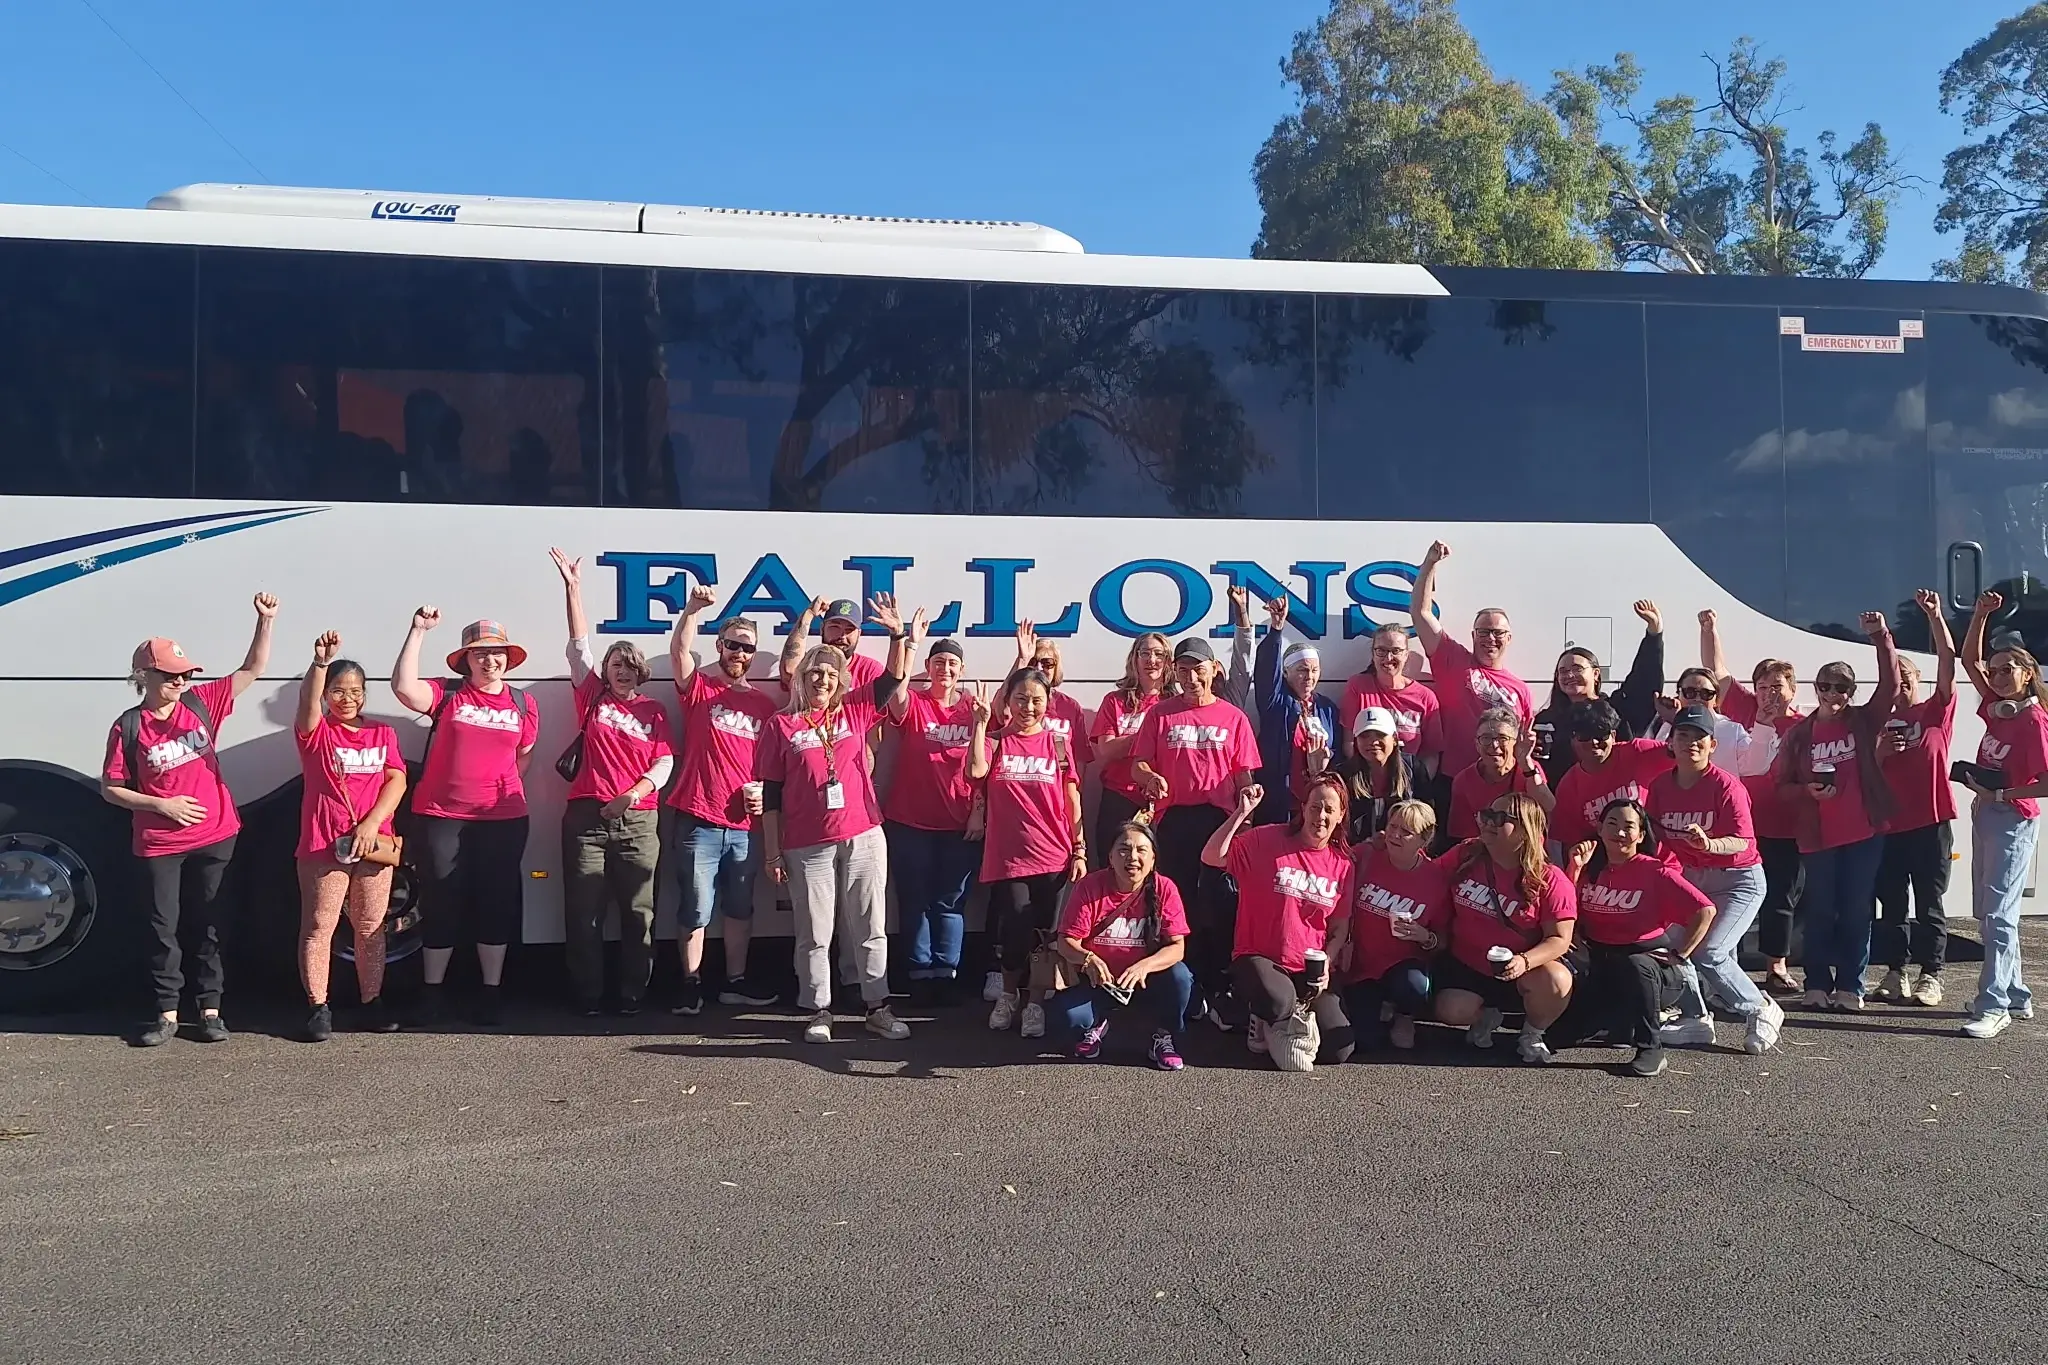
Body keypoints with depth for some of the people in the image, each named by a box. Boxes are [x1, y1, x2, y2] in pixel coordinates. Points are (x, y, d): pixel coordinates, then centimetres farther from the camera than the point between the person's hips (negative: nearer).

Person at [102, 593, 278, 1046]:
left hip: (214, 836, 2)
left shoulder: (200, 703, 0)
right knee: (164, 926, 6)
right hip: (159, 845, -2)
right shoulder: (128, 727, -6)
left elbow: (252, 670, -1)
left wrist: (266, 621, -13)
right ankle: (166, 1013, 16)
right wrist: (163, 805, -13)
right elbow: (111, 788, -2)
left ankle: (210, 1010, 17)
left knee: (207, 923, 9)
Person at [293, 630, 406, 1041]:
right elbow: (308, 700, -19)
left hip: (374, 843, 3)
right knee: (318, 927, 0)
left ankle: (371, 1001, 18)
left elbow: (397, 780, 2)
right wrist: (320, 662, -37)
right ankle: (317, 1007, 7)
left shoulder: (382, 733, 12)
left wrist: (372, 823, -11)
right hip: (323, 844, -3)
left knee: (370, 927, 9)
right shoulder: (316, 733, 3)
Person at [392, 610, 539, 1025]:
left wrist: (502, 789, 9)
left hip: (503, 820, 2)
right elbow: (404, 688, -18)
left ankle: (491, 992, 16)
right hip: (441, 817, -2)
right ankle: (431, 992, 17)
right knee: (441, 904, 5)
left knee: (496, 904, 6)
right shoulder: (447, 694, 0)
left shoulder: (523, 703, 8)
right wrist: (418, 631, -20)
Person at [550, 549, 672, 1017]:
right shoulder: (592, 698, 9)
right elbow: (579, 645, 2)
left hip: (638, 819, 0)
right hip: (587, 816, 0)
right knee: (584, 912, 1)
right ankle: (588, 996, 9)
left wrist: (635, 792, -16)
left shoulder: (653, 710, 9)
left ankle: (633, 995, 10)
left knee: (638, 912, 2)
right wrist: (573, 586, -4)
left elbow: (665, 761, 2)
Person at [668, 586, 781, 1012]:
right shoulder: (700, 689, 2)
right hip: (698, 821, -4)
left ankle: (735, 982, 25)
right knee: (695, 909, 1)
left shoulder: (764, 703, 12)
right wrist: (694, 608, -30)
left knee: (740, 908, 13)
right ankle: (690, 984, 14)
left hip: (746, 825, 4)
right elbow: (679, 649, -16)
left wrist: (763, 793, -1)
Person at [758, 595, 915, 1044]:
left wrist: (899, 635, -12)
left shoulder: (853, 711, 9)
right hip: (807, 846, -2)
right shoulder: (781, 724, 3)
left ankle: (878, 1008, 15)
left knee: (870, 927, 7)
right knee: (814, 933, 5)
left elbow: (893, 679, 6)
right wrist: (772, 852, -1)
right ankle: (818, 1012, 15)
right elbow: (771, 793, 2)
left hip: (863, 838, 2)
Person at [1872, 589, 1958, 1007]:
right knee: (1891, 905, 8)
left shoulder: (1937, 711, 3)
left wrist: (1934, 616, -20)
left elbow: (1948, 661, -10)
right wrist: (1880, 751, -10)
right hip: (1889, 825, 3)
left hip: (1931, 823, -3)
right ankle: (1895, 972, 17)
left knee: (1929, 905, 2)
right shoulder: (1881, 725, 11)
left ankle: (1931, 976, 8)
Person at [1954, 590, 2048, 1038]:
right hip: (1985, 816, 9)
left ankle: (1994, 1007, -9)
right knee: (1986, 911, 14)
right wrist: (1981, 615, 3)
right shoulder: (1997, 710, 7)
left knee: (1998, 913, -10)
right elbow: (1969, 660, 13)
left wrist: (1998, 794, -18)